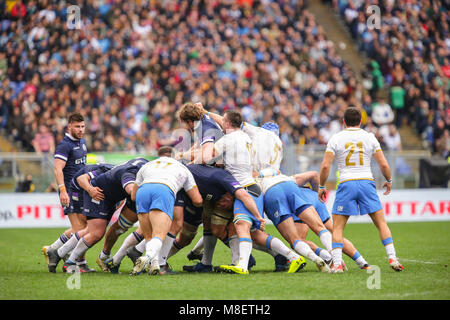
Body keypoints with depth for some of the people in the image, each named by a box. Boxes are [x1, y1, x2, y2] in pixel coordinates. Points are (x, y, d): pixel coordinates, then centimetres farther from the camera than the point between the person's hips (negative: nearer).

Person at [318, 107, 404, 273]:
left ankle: (337, 264, -9)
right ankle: (392, 258, 0)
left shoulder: (336, 138, 3)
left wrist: (321, 187, 9)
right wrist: (389, 181, 22)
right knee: (381, 223, 9)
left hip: (346, 184, -1)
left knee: (337, 228, 5)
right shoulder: (369, 137, 8)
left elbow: (325, 166, -3)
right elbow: (384, 164, 5)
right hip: (367, 182, 1)